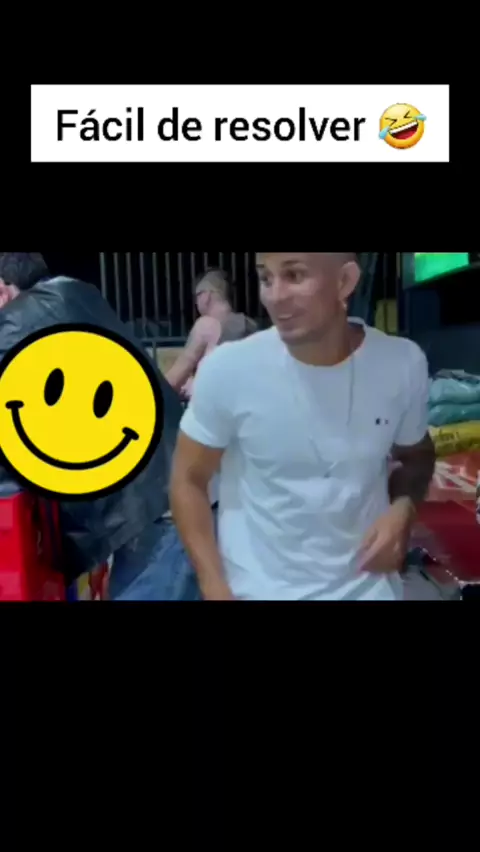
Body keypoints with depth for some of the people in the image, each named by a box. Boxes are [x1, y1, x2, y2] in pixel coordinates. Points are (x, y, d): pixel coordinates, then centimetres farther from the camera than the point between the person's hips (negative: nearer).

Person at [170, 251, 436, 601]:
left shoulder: (403, 364, -12)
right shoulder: (227, 369, -18)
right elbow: (188, 480, -7)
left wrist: (403, 509, -12)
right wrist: (215, 589, -13)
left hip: (366, 585, 2)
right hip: (258, 589, -1)